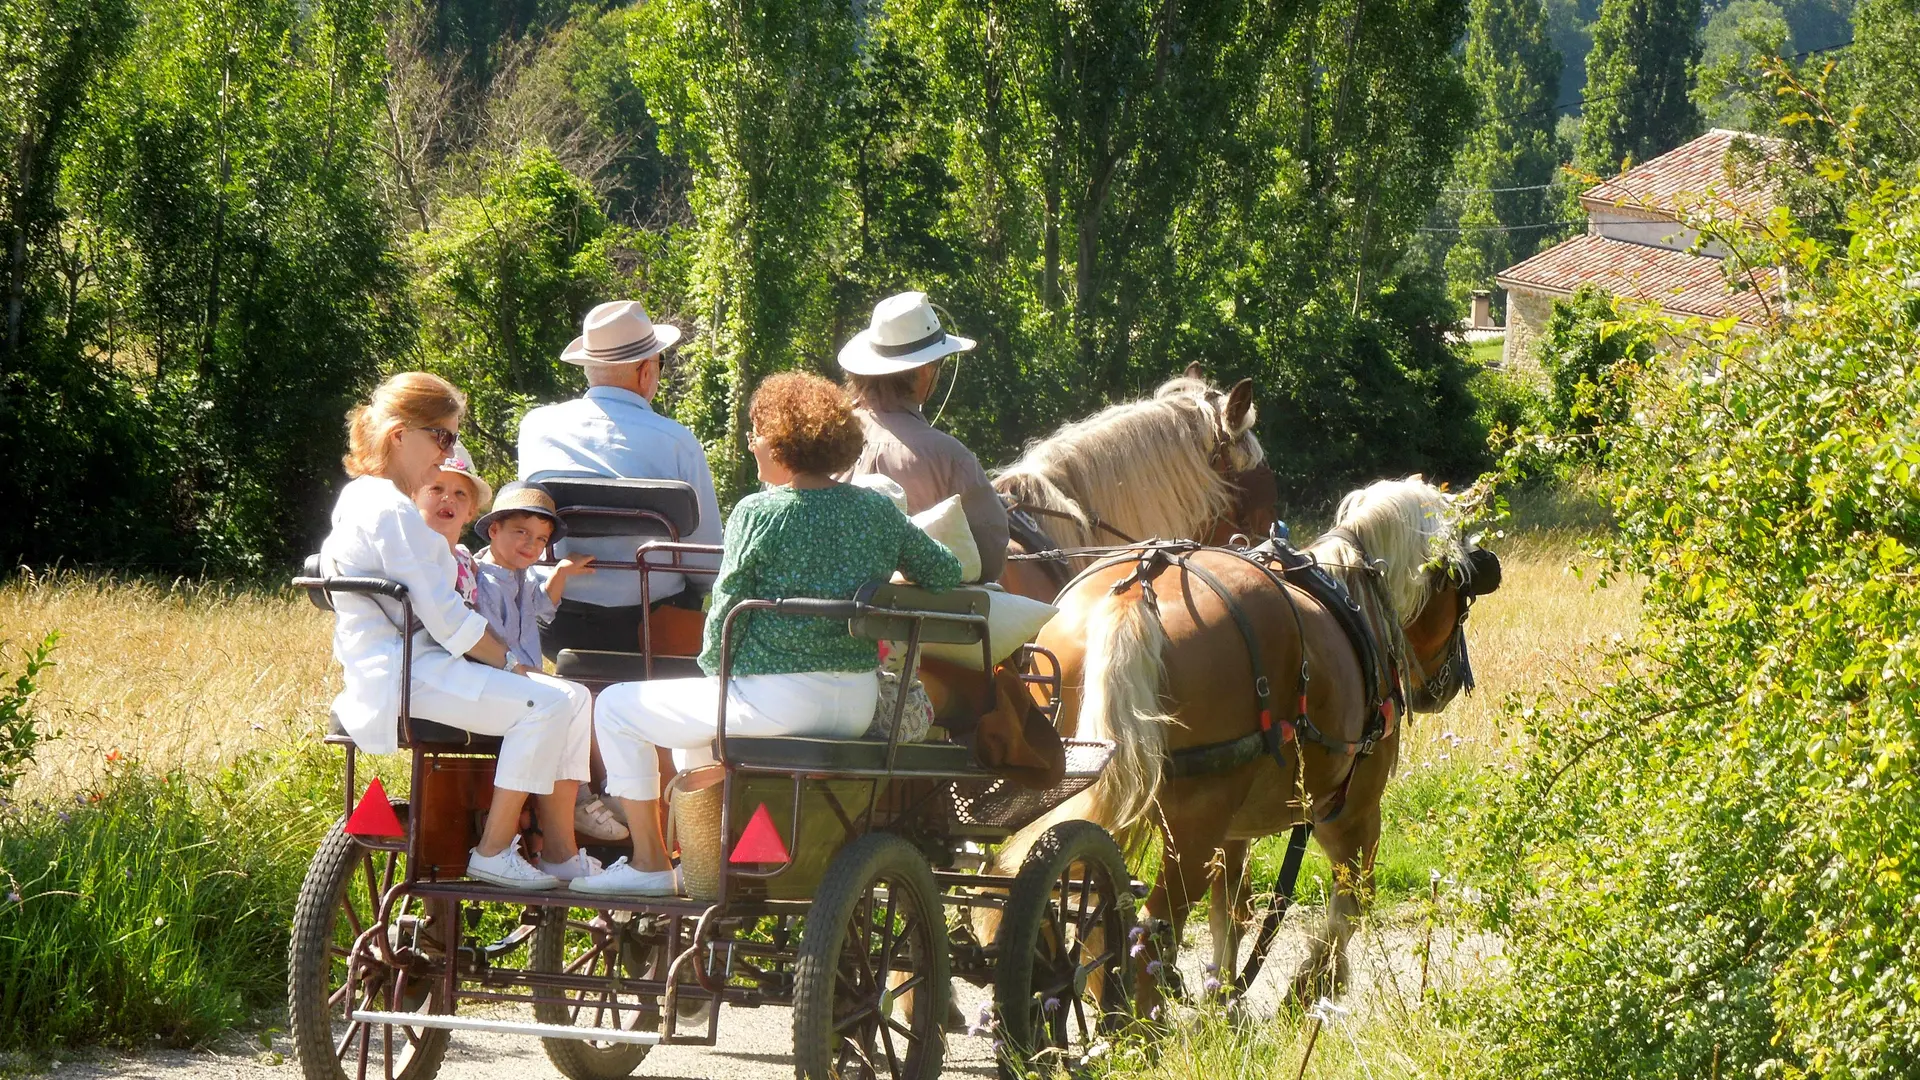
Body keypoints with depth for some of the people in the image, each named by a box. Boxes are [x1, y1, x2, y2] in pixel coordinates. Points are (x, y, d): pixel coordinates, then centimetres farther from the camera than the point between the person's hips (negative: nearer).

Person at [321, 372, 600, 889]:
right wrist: (508, 661, -10)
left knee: (571, 700, 5)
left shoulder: (362, 499, 20)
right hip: (404, 673, -11)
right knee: (546, 703, -23)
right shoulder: (392, 512, -15)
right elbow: (443, 615, -19)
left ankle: (561, 855, 2)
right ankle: (492, 854, -16)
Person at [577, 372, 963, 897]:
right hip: (859, 706, 8)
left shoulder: (758, 514, -12)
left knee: (617, 707, 12)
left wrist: (713, 671, 11)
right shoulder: (878, 510, 3)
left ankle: (649, 863, 13)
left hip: (773, 701, -8)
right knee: (695, 714, 35)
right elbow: (947, 573, 10)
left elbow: (724, 612, -7)